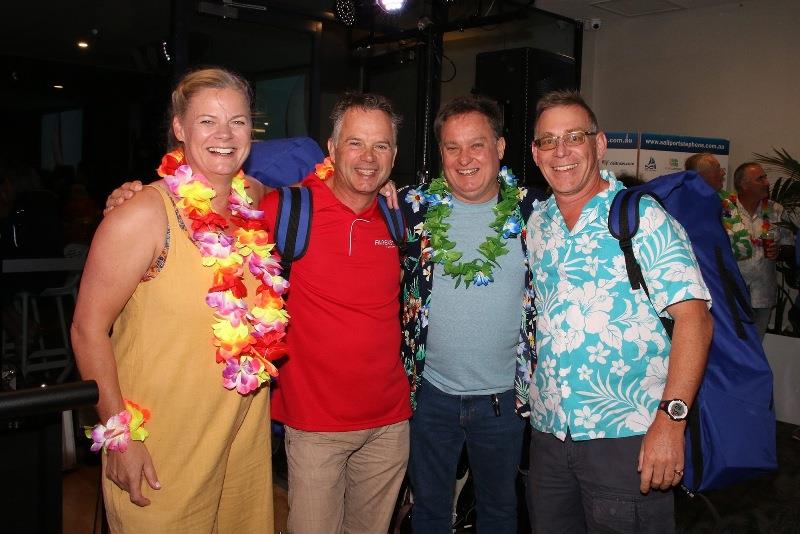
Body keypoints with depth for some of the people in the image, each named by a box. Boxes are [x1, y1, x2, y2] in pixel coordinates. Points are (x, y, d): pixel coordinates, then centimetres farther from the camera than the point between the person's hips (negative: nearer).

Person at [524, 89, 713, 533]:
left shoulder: (643, 218, -8)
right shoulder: (536, 223, 8)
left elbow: (693, 317, -15)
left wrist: (671, 418, -22)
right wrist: (533, 391, 8)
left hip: (628, 436, -5)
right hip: (547, 432, 6)